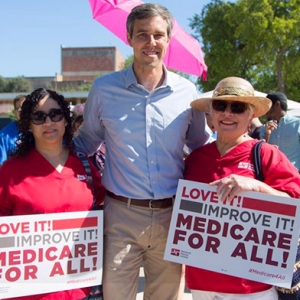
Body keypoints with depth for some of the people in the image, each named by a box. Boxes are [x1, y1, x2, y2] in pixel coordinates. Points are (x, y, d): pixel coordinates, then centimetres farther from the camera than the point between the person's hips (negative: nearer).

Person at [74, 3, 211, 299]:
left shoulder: (187, 92, 1)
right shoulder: (104, 88, -2)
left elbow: (203, 146, 14)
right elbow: (86, 143, 11)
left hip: (171, 214, 2)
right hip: (120, 214, -1)